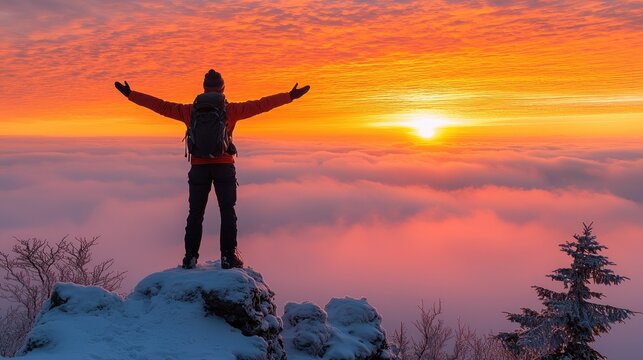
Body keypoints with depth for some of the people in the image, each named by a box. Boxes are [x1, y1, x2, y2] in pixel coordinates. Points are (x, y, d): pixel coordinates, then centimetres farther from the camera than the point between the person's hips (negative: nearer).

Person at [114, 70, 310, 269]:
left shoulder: (190, 111, 6)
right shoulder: (231, 110, 1)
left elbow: (161, 106, 9)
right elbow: (260, 105, 0)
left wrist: (131, 94, 19)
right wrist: (290, 96, 4)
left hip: (199, 167, 2)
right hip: (224, 166, -1)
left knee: (195, 213, 10)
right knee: (228, 212, 6)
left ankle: (190, 257, 9)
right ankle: (228, 257, 2)